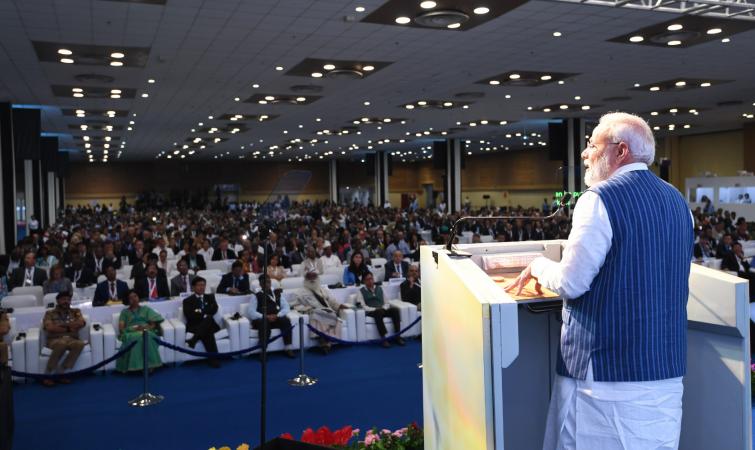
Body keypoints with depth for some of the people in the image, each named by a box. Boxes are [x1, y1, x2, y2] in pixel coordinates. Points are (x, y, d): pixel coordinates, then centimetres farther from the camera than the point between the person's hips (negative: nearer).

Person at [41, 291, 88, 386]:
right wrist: (69, 328, -6)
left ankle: (60, 372, -26)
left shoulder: (75, 311, 17)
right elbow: (49, 328, -7)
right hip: (55, 340, -2)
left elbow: (82, 323, -2)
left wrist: (62, 325, -5)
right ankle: (47, 374, -25)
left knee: (80, 344, -35)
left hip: (72, 339, 2)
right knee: (62, 344, -40)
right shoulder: (50, 313, 11)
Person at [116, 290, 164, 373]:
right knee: (133, 338, -39)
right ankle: (132, 366, -42)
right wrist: (133, 328, -10)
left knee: (146, 337, -38)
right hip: (131, 333, 0)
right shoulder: (124, 311, 24)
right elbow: (121, 327, 10)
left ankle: (149, 366, -42)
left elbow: (154, 324, 12)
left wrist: (146, 327, -9)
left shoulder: (146, 309, 25)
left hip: (146, 332, 0)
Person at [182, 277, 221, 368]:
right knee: (207, 333, -39)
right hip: (194, 326, -2)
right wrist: (204, 314, -14)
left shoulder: (210, 297, 24)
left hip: (210, 325, 2)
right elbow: (189, 315, -5)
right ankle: (213, 359, -44)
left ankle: (194, 339, -46)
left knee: (208, 318, -38)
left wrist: (200, 311, -9)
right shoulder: (188, 301, 14)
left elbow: (214, 309, 5)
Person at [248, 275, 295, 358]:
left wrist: (277, 315, -12)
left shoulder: (277, 294, 14)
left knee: (286, 320, -27)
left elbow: (286, 307, 9)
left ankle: (288, 349, -22)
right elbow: (251, 312, -6)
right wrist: (265, 317, -20)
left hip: (276, 318, 3)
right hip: (261, 320, -3)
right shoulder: (256, 296, 4)